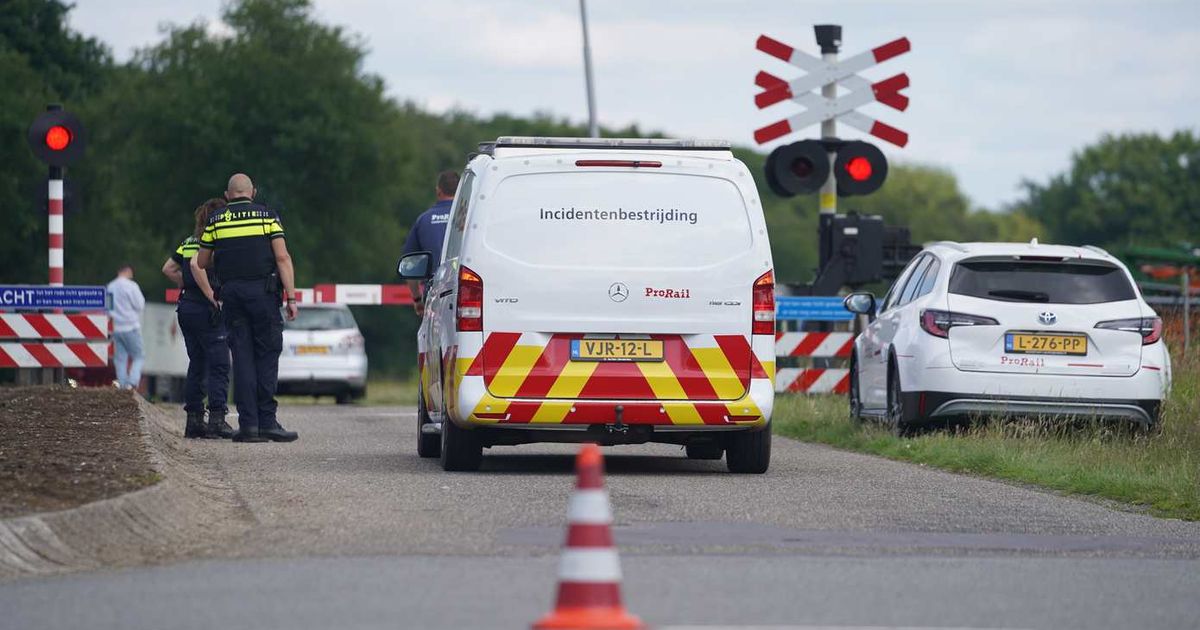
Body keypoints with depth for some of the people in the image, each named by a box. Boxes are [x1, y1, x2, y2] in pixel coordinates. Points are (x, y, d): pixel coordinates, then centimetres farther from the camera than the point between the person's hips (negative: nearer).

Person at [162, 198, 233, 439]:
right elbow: (196, 265, -26)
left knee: (197, 365, 13)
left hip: (186, 307, 8)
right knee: (219, 366, -5)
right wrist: (211, 295, -20)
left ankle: (194, 421, 12)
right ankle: (217, 420, -12)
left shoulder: (189, 241, 14)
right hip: (206, 310, -8)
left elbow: (168, 269, 17)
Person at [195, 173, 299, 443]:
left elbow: (202, 262, 14)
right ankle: (267, 420, -4)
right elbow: (282, 257, -5)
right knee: (267, 355, 2)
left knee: (242, 357, 4)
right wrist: (291, 297, -6)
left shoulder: (216, 220, 8)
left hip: (231, 292, 2)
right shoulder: (267, 215, 2)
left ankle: (248, 422, -1)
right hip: (263, 292, -2)